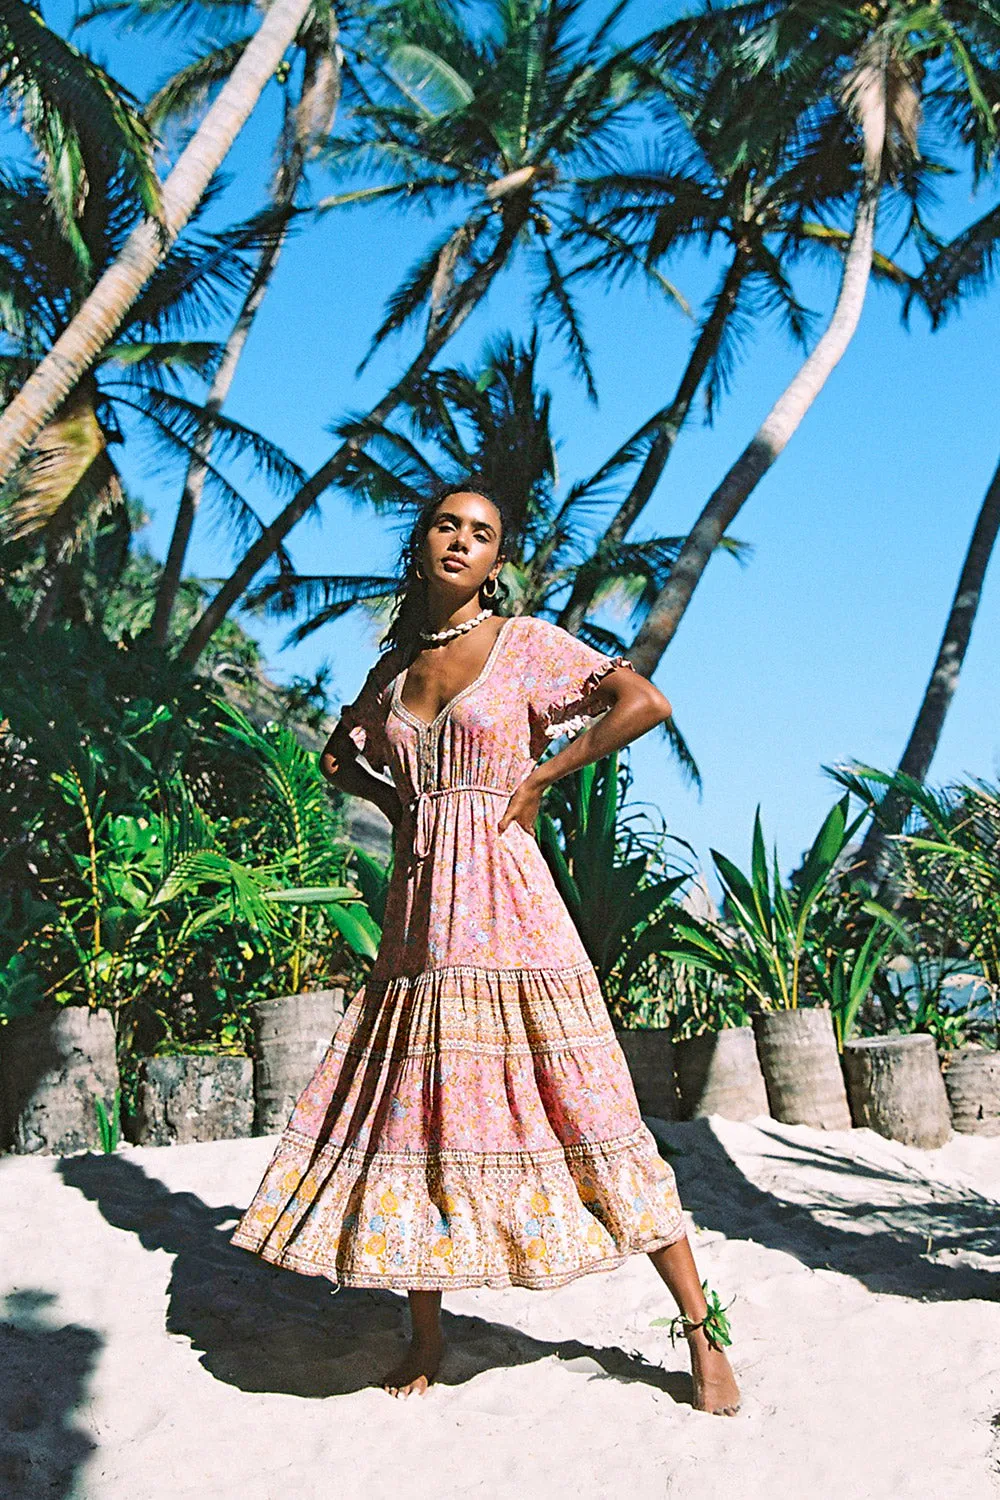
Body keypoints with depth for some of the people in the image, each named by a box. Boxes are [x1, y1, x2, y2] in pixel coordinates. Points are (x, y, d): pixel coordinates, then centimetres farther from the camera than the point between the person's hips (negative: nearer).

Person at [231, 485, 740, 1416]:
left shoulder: (523, 641, 1)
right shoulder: (395, 666, 14)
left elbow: (645, 703, -8)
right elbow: (338, 757, 29)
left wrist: (538, 779, -7)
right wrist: (395, 802, 10)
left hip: (504, 902, -5)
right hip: (420, 907, 5)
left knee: (581, 1105, -5)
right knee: (415, 1108, 7)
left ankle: (701, 1330, 6)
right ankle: (426, 1338, 24)